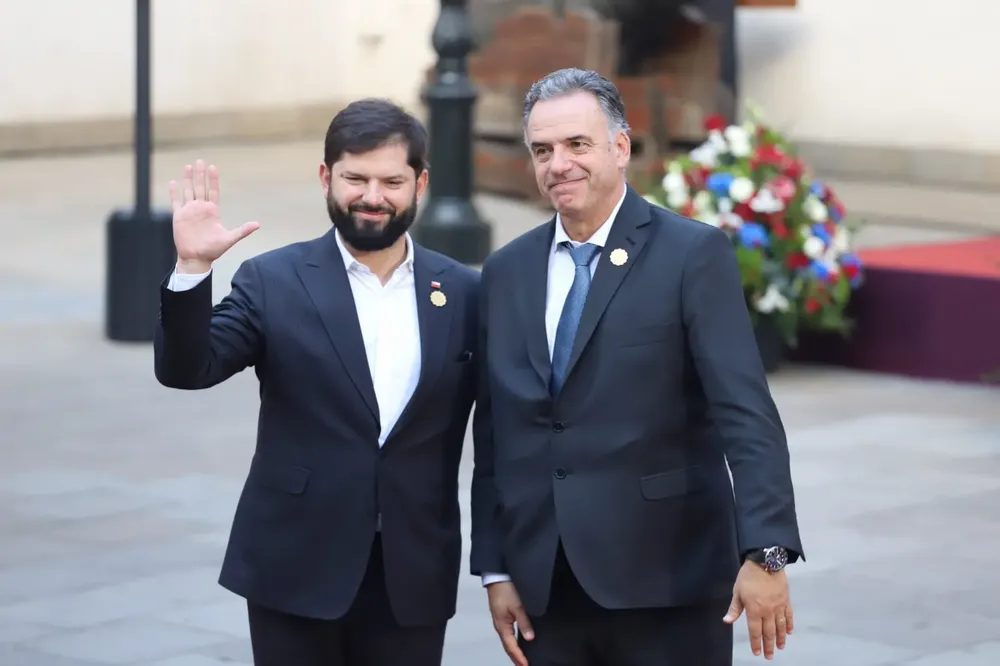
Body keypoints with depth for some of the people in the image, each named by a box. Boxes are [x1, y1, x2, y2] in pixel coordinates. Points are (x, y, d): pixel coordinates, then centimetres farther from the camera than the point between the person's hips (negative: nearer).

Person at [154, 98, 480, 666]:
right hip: (297, 573, -1)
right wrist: (192, 268, -23)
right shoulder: (275, 281, 0)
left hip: (415, 581, 1)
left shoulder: (465, 293, 5)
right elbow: (186, 370, -9)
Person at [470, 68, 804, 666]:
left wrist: (766, 552, -22)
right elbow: (494, 435, 13)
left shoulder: (694, 254, -5)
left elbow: (747, 413, -13)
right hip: (547, 592, 4)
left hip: (667, 585, -4)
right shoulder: (506, 272, 11)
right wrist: (495, 568, 8)